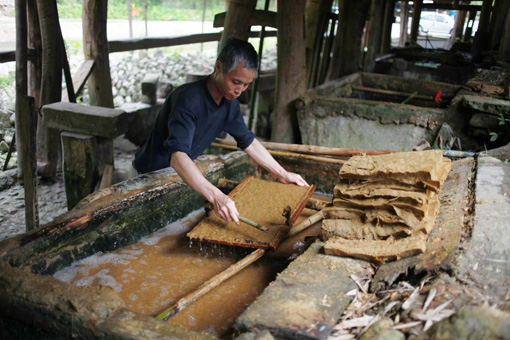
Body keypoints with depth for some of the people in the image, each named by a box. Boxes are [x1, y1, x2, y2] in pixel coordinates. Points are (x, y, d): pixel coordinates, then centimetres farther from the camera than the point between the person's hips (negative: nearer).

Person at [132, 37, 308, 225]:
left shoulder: (229, 101, -5)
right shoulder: (188, 99, -32)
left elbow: (249, 142, 6)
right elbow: (177, 156, -44)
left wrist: (283, 174, 2)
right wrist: (216, 197, -56)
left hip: (182, 174, 7)